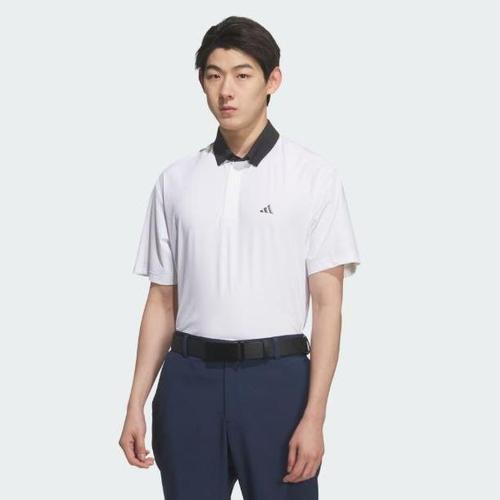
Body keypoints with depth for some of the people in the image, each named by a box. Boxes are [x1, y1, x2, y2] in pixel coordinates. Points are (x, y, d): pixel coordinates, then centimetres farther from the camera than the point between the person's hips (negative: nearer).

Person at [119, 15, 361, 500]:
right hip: (189, 380, 3)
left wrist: (313, 417, -10)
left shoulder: (314, 175, -3)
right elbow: (162, 302, 9)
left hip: (275, 378, -2)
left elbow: (327, 303, -5)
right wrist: (136, 405, 4)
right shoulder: (175, 180, 6)